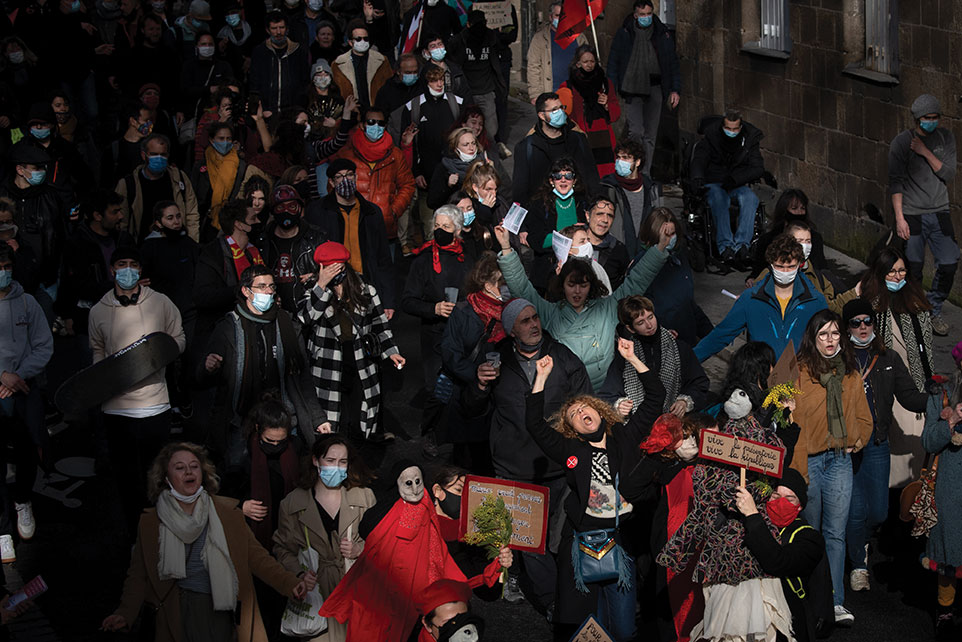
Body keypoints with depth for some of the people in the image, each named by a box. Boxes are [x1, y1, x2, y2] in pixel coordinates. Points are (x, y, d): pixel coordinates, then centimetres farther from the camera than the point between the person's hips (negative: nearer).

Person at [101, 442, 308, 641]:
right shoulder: (150, 522, 3)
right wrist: (125, 614, -12)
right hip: (182, 615, -1)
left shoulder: (228, 512, 4)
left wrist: (289, 583, -10)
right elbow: (139, 576, 3)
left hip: (224, 611, 1)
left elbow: (255, 556, 3)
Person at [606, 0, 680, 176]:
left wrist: (675, 89, 4)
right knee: (636, 131, -16)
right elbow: (613, 62, 4)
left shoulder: (663, 34, 8)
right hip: (632, 89, -3)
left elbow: (673, 63, 12)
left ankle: (645, 173, 13)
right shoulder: (624, 34, 3)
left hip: (654, 89, 3)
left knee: (650, 135, 6)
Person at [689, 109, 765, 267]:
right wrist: (698, 178, -34)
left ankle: (742, 244, -45)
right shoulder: (711, 136, -2)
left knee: (750, 198, -33)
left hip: (737, 185, 2)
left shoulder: (749, 139, 3)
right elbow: (699, 159, -11)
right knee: (718, 198, -38)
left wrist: (734, 179, -18)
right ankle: (725, 246, -49)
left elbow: (758, 168, -2)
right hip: (713, 183, -2)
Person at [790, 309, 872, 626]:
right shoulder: (798, 372, -4)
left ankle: (836, 602, 2)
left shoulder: (850, 374, 11)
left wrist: (857, 442, 2)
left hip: (840, 461, 3)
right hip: (807, 460, -3)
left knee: (836, 533, 1)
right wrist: (796, 469, -14)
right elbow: (791, 421, -8)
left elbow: (864, 418, 21)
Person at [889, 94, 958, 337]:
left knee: (949, 264, -3)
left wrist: (926, 153, -13)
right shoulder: (901, 143, -6)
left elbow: (949, 175, -2)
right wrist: (900, 218, -14)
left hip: (939, 212, 3)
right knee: (913, 271, -2)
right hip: (911, 214, -3)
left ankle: (933, 311, 17)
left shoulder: (945, 138, 5)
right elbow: (896, 183, -7)